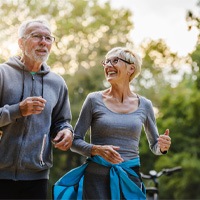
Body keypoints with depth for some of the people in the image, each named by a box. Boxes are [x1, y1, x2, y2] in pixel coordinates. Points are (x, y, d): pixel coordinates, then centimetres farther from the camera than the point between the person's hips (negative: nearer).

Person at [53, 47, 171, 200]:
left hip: (130, 179, 2)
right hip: (97, 177, -2)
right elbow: (75, 141, 0)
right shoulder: (94, 100, -1)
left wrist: (162, 146, -8)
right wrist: (97, 150, -19)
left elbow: (154, 145, 15)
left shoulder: (144, 105, 5)